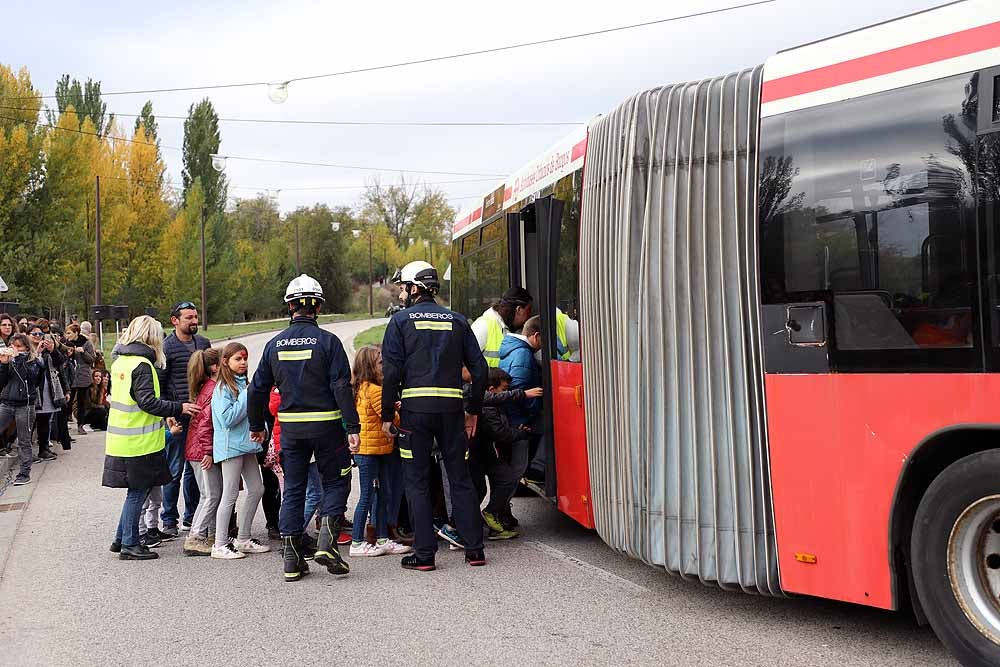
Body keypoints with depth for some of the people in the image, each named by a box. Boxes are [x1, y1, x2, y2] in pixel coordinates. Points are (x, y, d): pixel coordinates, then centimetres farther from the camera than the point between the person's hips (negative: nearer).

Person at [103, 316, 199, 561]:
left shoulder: (120, 361, 12)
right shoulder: (141, 364, -17)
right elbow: (148, 401, -23)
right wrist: (178, 408, -18)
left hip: (121, 439, 9)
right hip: (138, 443, -9)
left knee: (136, 491, 18)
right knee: (137, 492, 1)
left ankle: (122, 539, 25)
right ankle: (129, 545, 8)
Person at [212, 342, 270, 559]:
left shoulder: (244, 383, 12)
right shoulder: (223, 388, -11)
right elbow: (227, 419, -21)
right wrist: (246, 398, -18)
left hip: (246, 444, 8)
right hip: (230, 446, -8)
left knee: (256, 489, 11)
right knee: (230, 495, -4)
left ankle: (243, 539, 21)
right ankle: (220, 545, 4)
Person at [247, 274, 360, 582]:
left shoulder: (275, 344, 5)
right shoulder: (327, 341, -8)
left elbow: (258, 389, 10)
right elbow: (342, 387, -13)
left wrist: (256, 426, 22)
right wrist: (352, 427, -12)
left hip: (290, 427, 4)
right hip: (326, 425, -4)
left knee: (293, 489, 11)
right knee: (335, 483, 11)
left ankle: (291, 559, 10)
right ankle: (326, 543, -4)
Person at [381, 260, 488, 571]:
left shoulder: (401, 321, 1)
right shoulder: (457, 320, 11)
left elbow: (391, 372, -7)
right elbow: (479, 368, 8)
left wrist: (387, 415, -1)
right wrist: (473, 411, 15)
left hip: (415, 408, -3)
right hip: (451, 408, 3)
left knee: (417, 481, 4)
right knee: (460, 478, 10)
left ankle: (424, 553, 4)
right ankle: (474, 549, 12)